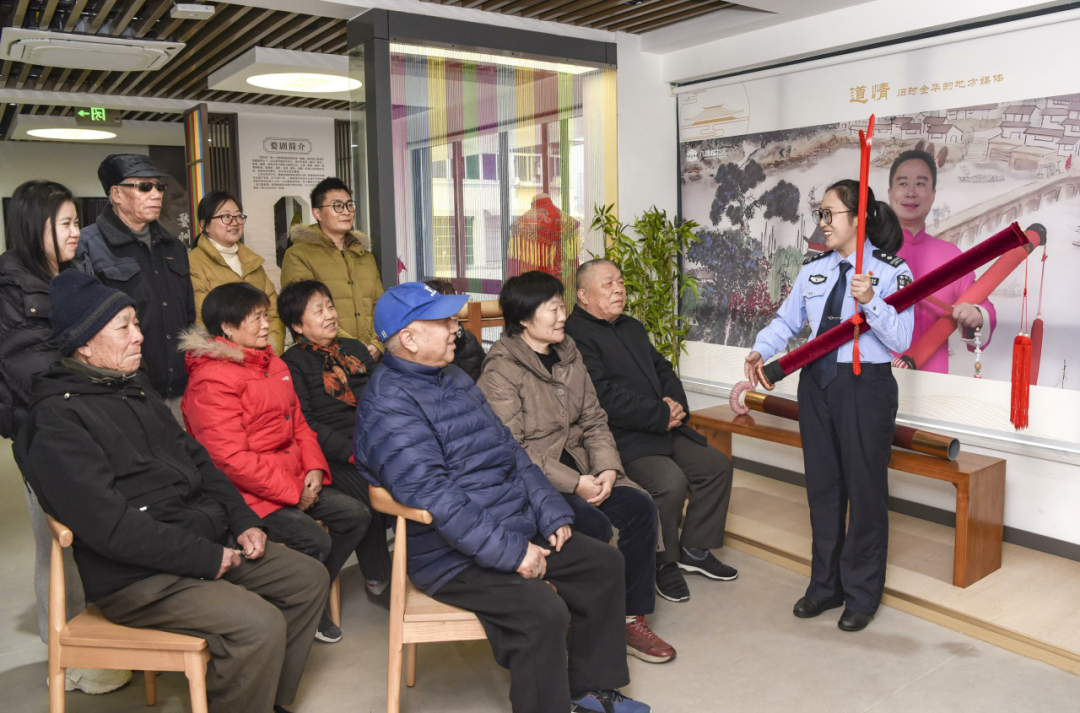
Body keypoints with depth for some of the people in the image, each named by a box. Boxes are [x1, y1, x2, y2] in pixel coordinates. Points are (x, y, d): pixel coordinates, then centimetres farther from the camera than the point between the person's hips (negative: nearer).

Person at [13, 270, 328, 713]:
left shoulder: (134, 388, 15)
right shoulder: (57, 419, -14)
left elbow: (194, 459, 17)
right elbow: (107, 523, -22)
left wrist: (243, 521, 4)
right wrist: (206, 558, -19)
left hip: (210, 543, 9)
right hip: (137, 577, -9)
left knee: (309, 579, 6)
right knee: (260, 625, -26)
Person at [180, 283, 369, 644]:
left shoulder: (273, 364, 13)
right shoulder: (211, 382, -17)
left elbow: (298, 424, 17)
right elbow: (232, 458, -22)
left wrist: (314, 468, -1)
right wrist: (293, 492, -19)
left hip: (295, 479, 9)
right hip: (249, 493, -9)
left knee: (355, 515, 1)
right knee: (314, 540, -23)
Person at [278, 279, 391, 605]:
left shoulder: (355, 349, 20)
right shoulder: (292, 364, 2)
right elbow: (306, 423, -8)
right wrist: (354, 452, -17)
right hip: (333, 455, -5)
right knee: (371, 496, -30)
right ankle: (378, 579, -8)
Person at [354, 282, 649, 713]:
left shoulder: (454, 378, 13)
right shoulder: (388, 404, -18)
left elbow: (509, 448, 15)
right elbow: (431, 496, -25)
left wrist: (551, 512, 5)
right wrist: (511, 552, -25)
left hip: (516, 529, 10)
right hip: (453, 555, -10)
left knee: (603, 564, 8)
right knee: (543, 612, -27)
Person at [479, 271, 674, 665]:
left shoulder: (569, 355, 10)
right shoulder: (500, 370, -13)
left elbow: (594, 420, 10)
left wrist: (607, 468, -9)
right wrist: (574, 485, -22)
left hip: (579, 467, 7)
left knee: (640, 506, -12)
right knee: (594, 525, -27)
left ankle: (632, 618, 1)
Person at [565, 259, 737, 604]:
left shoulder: (632, 327, 19)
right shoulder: (576, 336, -13)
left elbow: (663, 369, 21)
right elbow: (605, 397, -22)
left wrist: (675, 404, -1)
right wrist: (661, 416, -17)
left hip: (664, 430, 10)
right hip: (622, 437, -10)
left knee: (717, 465, 4)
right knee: (670, 481, -28)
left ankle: (694, 549, 18)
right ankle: (663, 563, -3)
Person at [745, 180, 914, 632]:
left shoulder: (891, 271, -8)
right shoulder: (814, 270, 8)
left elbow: (901, 341, -14)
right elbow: (786, 321, 7)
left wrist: (870, 301, -27)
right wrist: (761, 352, -11)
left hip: (865, 387, -5)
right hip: (816, 384, 5)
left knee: (865, 489, 6)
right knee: (822, 486, 14)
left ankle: (862, 594, 24)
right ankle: (826, 585, 31)